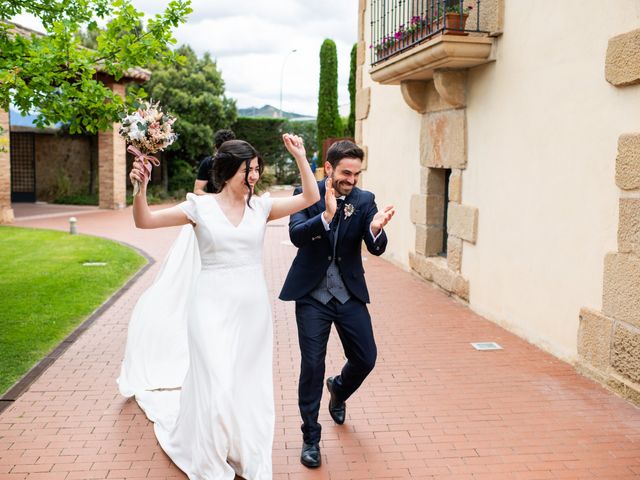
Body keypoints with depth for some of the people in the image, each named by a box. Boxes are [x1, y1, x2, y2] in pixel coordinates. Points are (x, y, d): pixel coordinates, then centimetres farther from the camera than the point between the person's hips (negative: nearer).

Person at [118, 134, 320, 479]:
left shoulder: (261, 207, 3)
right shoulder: (201, 207, -4)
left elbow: (310, 197, 0)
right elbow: (143, 221, -4)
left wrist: (300, 156, -5)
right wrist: (141, 188, -21)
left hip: (252, 308, 3)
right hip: (213, 307, -3)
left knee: (249, 385, 13)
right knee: (216, 385, -3)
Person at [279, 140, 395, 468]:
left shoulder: (365, 200, -3)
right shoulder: (306, 194, -8)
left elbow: (377, 248, -11)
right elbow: (296, 235, -22)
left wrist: (376, 228, -34)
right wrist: (326, 216, -39)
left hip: (350, 294, 3)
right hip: (312, 294, -2)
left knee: (365, 359, 8)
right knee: (312, 365, -1)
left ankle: (338, 390, 43)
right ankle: (310, 437, 17)